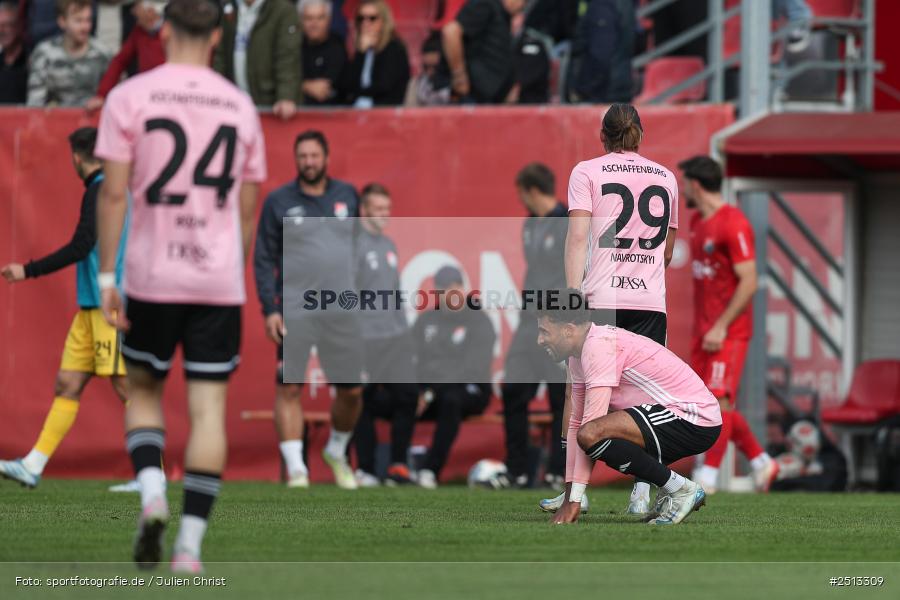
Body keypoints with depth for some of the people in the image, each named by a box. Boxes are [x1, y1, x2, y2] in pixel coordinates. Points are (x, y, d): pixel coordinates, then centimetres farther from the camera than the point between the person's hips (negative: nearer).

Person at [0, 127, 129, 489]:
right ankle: (34, 466, 6)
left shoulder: (100, 191, -12)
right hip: (91, 308, 10)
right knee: (67, 384, 6)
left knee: (125, 385, -8)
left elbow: (80, 248, -18)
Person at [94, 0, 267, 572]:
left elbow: (114, 192, -6)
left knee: (143, 389, 17)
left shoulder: (130, 97, -2)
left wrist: (106, 275, -3)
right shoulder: (240, 106, 6)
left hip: (151, 274, -1)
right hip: (220, 278, 1)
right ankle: (190, 544, -4)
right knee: (209, 406, 1)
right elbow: (248, 206, 10)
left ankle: (152, 490, -7)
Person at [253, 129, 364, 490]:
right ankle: (295, 468, -6)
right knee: (289, 388, -9)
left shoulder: (347, 196, 11)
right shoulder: (279, 202, 3)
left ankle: (337, 452, 28)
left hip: (343, 311, 3)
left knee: (351, 391, 4)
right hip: (294, 310, -2)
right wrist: (269, 309, -7)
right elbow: (264, 259, 3)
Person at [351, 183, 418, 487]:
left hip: (396, 336, 7)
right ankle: (365, 470, 8)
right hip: (366, 337, -7)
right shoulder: (353, 244, -8)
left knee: (407, 396, 0)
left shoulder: (389, 245, 18)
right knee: (366, 403, -1)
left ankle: (398, 467, 7)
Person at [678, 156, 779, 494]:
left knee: (719, 400, -12)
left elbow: (748, 282, -19)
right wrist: (699, 326, 18)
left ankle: (708, 478, -12)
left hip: (729, 332, -9)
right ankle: (761, 463, 21)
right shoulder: (698, 221, 13)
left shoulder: (733, 224, -15)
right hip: (704, 330, 9)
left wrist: (721, 326, -21)